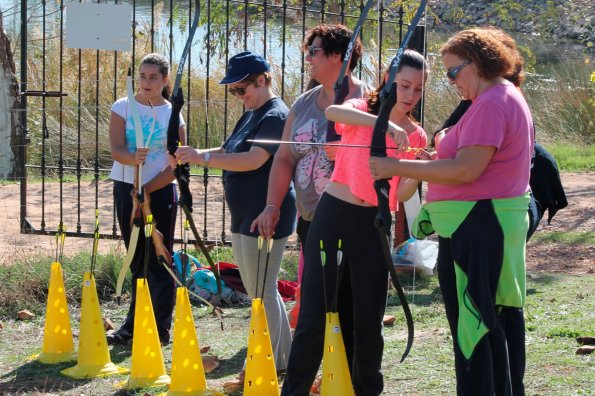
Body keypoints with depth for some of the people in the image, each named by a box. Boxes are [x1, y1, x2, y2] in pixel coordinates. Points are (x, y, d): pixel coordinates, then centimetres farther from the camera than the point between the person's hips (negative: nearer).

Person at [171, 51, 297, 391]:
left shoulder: (276, 116, -16)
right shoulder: (251, 116, 15)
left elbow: (253, 160, -27)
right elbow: (229, 153, 19)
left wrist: (203, 157, -27)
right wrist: (194, 155, 2)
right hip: (245, 218, 11)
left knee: (262, 294, -4)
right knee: (261, 292, 17)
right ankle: (284, 360, 27)